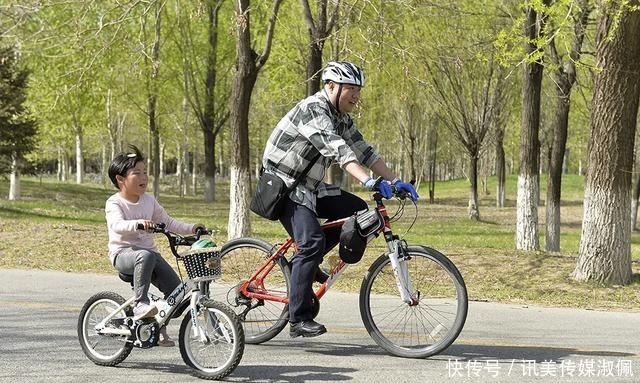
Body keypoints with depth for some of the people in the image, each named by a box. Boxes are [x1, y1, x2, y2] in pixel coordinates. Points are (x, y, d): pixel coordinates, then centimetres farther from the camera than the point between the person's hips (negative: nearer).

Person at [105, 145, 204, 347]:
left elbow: (167, 222, 17)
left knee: (176, 288, -11)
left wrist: (191, 228, 4)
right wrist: (137, 223, -46)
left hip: (149, 251, 6)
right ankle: (140, 304, -39)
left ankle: (159, 329, 7)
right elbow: (117, 225, -27)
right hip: (123, 253, -6)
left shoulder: (149, 201, 11)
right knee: (145, 256, -41)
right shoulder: (114, 203, -8)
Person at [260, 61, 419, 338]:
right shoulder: (313, 109, -21)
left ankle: (304, 262, 7)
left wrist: (395, 181, -2)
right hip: (284, 185, -9)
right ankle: (299, 320, -19)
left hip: (308, 187, 9)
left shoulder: (341, 118, 9)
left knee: (357, 210, -2)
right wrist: (368, 181, -45)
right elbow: (336, 149, -35)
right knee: (312, 242, -22)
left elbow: (364, 151, 8)